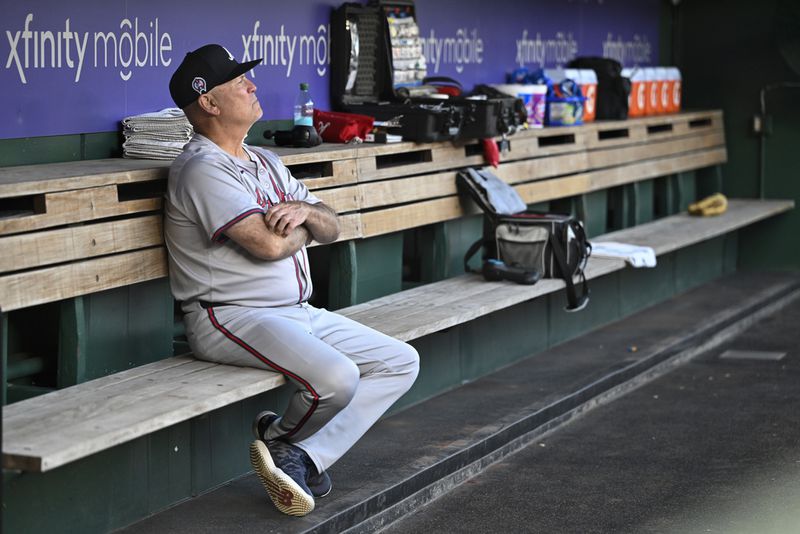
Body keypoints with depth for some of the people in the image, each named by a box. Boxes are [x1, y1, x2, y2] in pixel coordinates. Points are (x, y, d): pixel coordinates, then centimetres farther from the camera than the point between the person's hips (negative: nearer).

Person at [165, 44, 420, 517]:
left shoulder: (266, 162, 19)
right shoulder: (203, 168, -12)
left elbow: (331, 227, 15)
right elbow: (268, 244, -21)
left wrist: (303, 211, -9)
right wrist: (303, 228, 2)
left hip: (299, 313, 10)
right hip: (232, 318, -10)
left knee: (401, 362, 1)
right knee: (336, 377, -31)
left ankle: (302, 457, -11)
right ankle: (278, 439, 2)